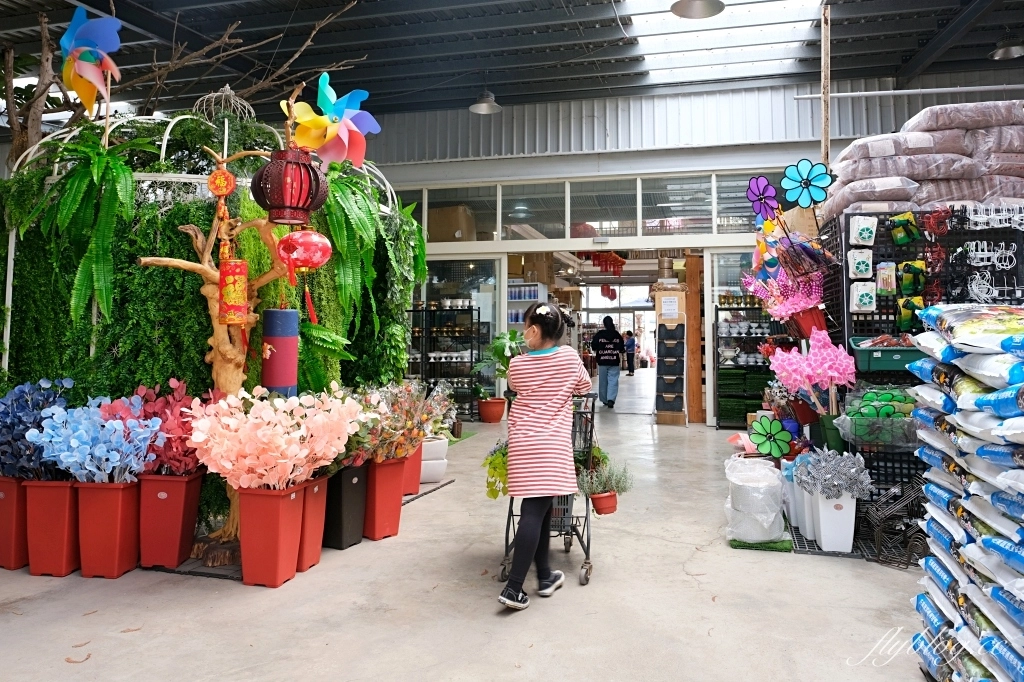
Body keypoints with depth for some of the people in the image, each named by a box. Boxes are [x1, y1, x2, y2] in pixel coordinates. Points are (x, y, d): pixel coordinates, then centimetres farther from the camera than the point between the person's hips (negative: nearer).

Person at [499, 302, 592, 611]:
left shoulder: (516, 365, 1)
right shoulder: (570, 357, 0)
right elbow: (584, 387, 16)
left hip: (522, 444, 2)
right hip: (551, 445, -2)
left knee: (537, 508, 12)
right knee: (536, 511, -4)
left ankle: (544, 576, 23)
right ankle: (513, 587, -6)